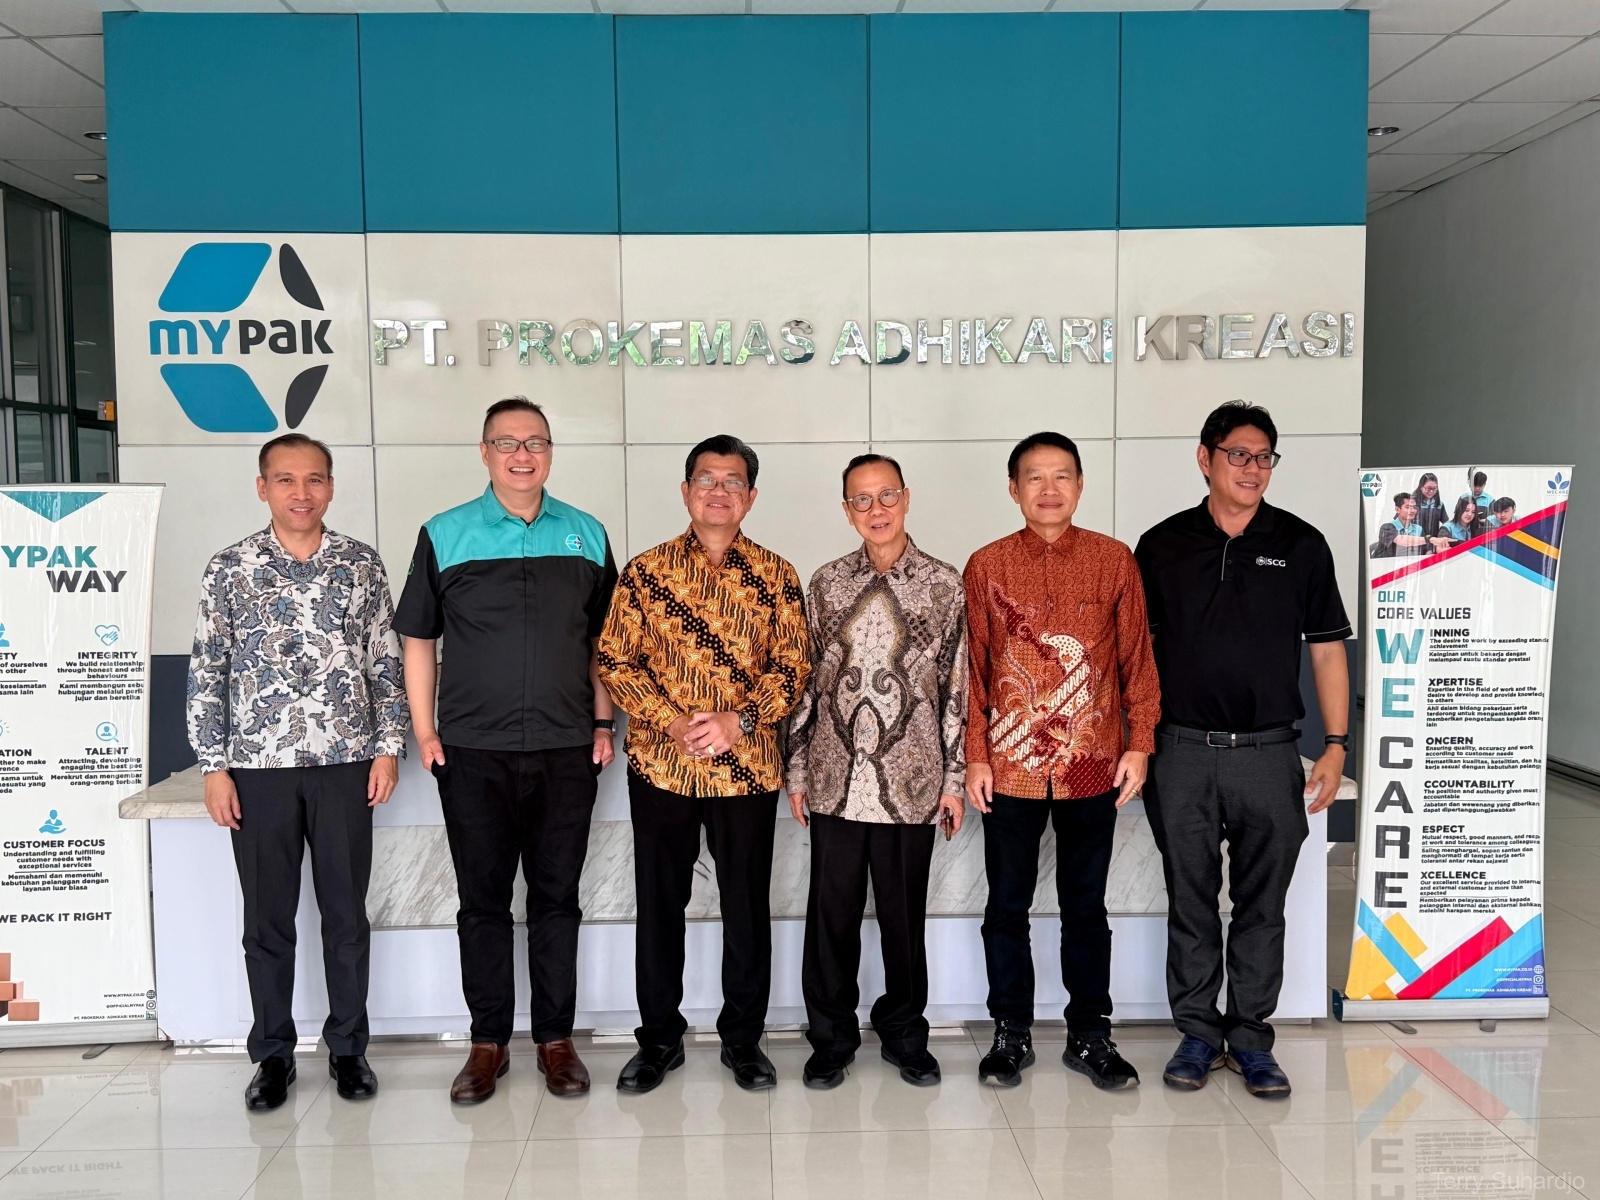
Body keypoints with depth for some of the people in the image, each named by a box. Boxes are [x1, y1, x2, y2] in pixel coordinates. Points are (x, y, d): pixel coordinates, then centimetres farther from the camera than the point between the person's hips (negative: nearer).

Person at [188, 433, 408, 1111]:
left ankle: (348, 1048, 22)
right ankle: (273, 1054, 23)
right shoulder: (229, 569, 2)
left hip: (345, 763, 0)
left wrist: (388, 747, -1)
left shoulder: (362, 565, 4)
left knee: (346, 913, 8)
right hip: (258, 766, 0)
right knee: (267, 917, 9)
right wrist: (213, 765, -2)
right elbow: (207, 674, 3)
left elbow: (387, 664, 6)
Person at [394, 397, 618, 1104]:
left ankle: (556, 1038, 21)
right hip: (472, 752, -1)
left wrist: (602, 724, 5)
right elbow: (418, 639, 7)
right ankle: (488, 1041, 21)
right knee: (483, 899, 7)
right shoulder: (444, 536, 3)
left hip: (566, 752, 1)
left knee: (557, 898, 8)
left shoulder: (587, 536, 7)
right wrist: (424, 731, 0)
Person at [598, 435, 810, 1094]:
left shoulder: (775, 576, 2)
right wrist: (672, 722, -14)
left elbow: (792, 667, -1)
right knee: (659, 905, 10)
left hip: (748, 769, 0)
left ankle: (743, 1038, 26)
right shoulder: (645, 571, 2)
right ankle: (659, 1037, 27)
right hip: (660, 767, 0)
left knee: (747, 908, 9)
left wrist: (738, 720, -16)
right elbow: (615, 661, -1)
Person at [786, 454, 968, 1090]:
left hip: (911, 781, -1)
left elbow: (957, 688, 2)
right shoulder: (825, 584, 5)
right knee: (832, 913, 8)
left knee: (904, 914, 9)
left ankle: (904, 1032, 28)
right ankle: (831, 1037, 24)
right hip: (835, 780, 1)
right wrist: (796, 770, 6)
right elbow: (806, 682, 8)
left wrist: (954, 777, 0)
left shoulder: (944, 585, 1)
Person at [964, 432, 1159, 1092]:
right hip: (1010, 765, 0)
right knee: (1007, 905, 9)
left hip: (1093, 764, 0)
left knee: (1086, 906, 11)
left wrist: (1139, 743, -1)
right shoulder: (986, 566, 2)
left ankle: (1090, 1035, 25)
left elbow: (1136, 657, 5)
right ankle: (1011, 1033, 23)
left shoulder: (1114, 560, 2)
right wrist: (976, 755, -2)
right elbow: (973, 667, 3)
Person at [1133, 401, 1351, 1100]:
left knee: (1262, 905, 8)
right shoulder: (1161, 547, 4)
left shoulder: (1301, 545, 4)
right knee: (1190, 904, 9)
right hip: (1181, 753, 0)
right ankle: (1198, 1033, 22)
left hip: (1269, 754, 0)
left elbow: (1327, 649, 6)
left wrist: (1336, 745, -1)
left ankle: (1249, 1036, 22)